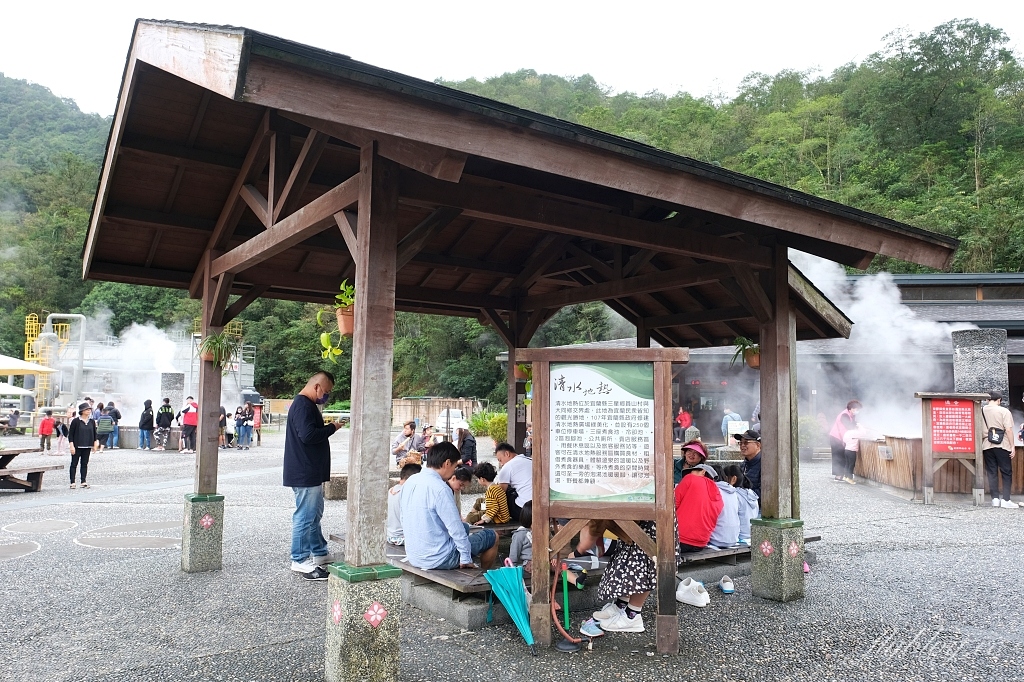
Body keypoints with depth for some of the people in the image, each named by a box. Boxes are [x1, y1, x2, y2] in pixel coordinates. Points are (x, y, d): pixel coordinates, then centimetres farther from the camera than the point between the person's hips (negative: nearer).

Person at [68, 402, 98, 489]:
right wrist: (72, 446, -10)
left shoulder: (92, 421, 6)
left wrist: (95, 442, 6)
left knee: (85, 464, 7)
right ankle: (72, 482, 7)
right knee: (74, 464, 2)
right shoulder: (76, 421, -7)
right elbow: (70, 434, -6)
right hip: (77, 446, -4)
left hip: (87, 446, 4)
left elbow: (94, 433, 15)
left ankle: (83, 481, 12)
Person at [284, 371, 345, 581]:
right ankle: (300, 561, 5)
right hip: (305, 474, -12)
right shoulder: (303, 405, -18)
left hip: (311, 473, 12)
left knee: (314, 514, 19)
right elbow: (308, 435, -28)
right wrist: (332, 428, -17)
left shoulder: (306, 404, 17)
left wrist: (328, 428, 8)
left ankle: (319, 553, 29)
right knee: (305, 516, -4)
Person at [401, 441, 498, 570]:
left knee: (464, 526, 30)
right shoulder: (440, 489, -23)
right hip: (438, 559, -8)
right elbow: (456, 529, -21)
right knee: (491, 536, 7)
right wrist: (466, 559, -10)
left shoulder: (410, 482, 2)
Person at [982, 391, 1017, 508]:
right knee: (1006, 473, 5)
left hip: (987, 446, 3)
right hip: (1002, 446, -3)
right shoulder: (1004, 411, -6)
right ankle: (1006, 500, 0)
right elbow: (1009, 430, -11)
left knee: (992, 473, 8)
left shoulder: (981, 411, 3)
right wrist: (1012, 446, -5)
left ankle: (995, 499, 6)